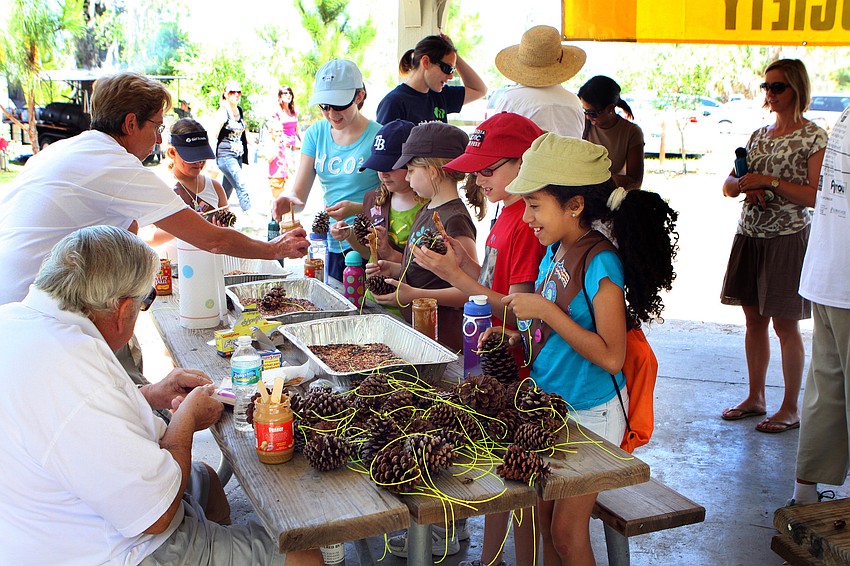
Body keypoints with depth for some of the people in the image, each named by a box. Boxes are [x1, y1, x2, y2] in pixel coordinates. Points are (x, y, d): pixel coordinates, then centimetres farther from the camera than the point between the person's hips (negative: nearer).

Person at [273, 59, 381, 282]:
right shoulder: (316, 133, 5)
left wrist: (357, 208, -28)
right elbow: (300, 193, 2)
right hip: (333, 247, 5)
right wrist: (289, 199, -21)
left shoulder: (378, 137, -10)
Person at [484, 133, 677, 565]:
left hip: (589, 413, -8)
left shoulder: (600, 263, -22)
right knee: (545, 520, 17)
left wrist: (545, 310, -26)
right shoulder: (555, 251, 2)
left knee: (567, 531, 5)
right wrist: (518, 335, 0)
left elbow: (610, 356, -27)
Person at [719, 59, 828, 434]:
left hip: (788, 239, -6)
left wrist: (770, 181, -19)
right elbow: (728, 186, 13)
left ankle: (791, 408, 12)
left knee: (785, 324, 0)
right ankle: (755, 398, 23)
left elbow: (816, 196, -14)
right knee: (754, 320, 11)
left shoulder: (814, 138, -6)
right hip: (749, 236, 6)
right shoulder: (758, 136, 12)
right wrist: (744, 185, -8)